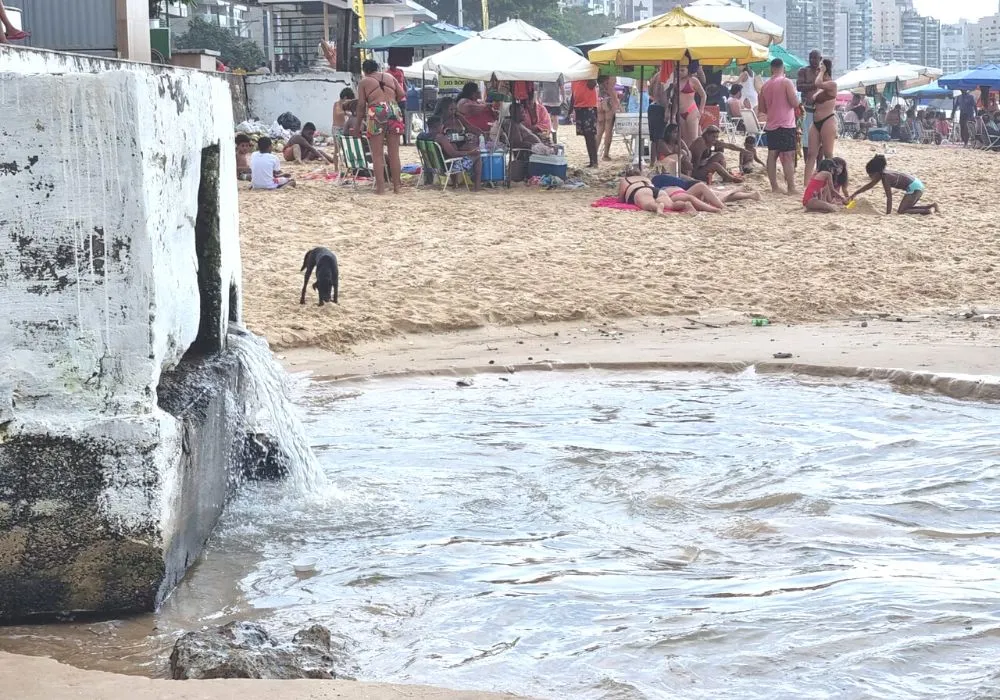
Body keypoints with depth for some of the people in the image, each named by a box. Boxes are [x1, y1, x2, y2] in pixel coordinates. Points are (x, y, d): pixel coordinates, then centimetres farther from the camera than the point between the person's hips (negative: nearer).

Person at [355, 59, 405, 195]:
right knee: (394, 152, 8)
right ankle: (397, 186, 10)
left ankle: (380, 187, -5)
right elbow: (402, 94, 10)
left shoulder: (364, 82, 8)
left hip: (375, 113, -3)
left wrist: (358, 125, 8)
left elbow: (361, 104, 2)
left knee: (377, 154, 0)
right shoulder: (389, 77, 19)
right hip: (393, 111, 3)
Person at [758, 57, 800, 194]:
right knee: (788, 157, -5)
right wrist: (795, 95, 7)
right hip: (786, 125, -6)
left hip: (771, 126, 6)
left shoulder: (765, 85, 9)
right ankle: (791, 188, -8)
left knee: (772, 155, 8)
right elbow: (795, 103, -14)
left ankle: (774, 187, 9)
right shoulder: (786, 82, -9)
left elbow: (762, 108, 15)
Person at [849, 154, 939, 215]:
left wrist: (888, 214, -15)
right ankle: (932, 206, 17)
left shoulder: (885, 177, -17)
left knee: (901, 211, -9)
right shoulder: (882, 173, 9)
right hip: (917, 185, 10)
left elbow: (889, 197, -18)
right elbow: (870, 185, 24)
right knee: (907, 208, 21)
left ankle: (927, 211, -13)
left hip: (913, 188, -10)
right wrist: (856, 194, 30)